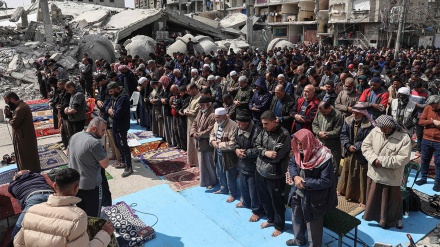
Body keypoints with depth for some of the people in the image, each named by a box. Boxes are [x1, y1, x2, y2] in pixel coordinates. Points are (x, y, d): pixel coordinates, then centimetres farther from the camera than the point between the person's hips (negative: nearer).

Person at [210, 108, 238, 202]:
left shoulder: (233, 126, -26)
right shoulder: (216, 124, 1)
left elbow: (233, 144, -29)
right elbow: (212, 134, 15)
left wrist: (219, 144, -23)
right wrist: (212, 141, -8)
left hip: (228, 155, -8)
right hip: (218, 153, 8)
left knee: (230, 176, 8)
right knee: (220, 173, 24)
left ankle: (233, 194, 27)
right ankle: (223, 189, 45)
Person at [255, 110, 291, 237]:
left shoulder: (284, 135, -20)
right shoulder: (264, 131, 1)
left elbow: (276, 156, -23)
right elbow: (256, 145, -1)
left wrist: (262, 152, -11)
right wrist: (265, 152, -19)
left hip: (275, 174, -7)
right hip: (260, 171, 7)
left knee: (277, 202, 12)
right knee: (264, 198, 23)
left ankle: (279, 226, 33)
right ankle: (271, 219, 46)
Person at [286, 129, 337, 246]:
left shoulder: (324, 158, -27)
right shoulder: (299, 151, -9)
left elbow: (326, 181, -23)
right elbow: (291, 163, 5)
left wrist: (305, 183, -23)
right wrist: (295, 177, -15)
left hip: (313, 199, -7)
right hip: (297, 194, 7)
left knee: (312, 225, 13)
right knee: (297, 218, 27)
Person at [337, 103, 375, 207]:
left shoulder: (369, 125, -17)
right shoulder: (348, 121, 0)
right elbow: (343, 135, 0)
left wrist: (356, 147, -20)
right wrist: (348, 145, -14)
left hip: (362, 155, -5)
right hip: (349, 153, 5)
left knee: (362, 177, 4)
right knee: (347, 173, 20)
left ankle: (363, 199, 17)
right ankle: (347, 192, 42)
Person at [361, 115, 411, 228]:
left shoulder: (404, 138, -19)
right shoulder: (375, 131, -8)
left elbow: (403, 159, -21)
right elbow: (365, 145, -2)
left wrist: (382, 161, -23)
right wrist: (374, 159, -18)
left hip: (390, 176, -4)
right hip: (374, 172, 4)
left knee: (390, 199, 14)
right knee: (372, 196, 21)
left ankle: (389, 220, 36)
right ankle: (371, 214, 44)